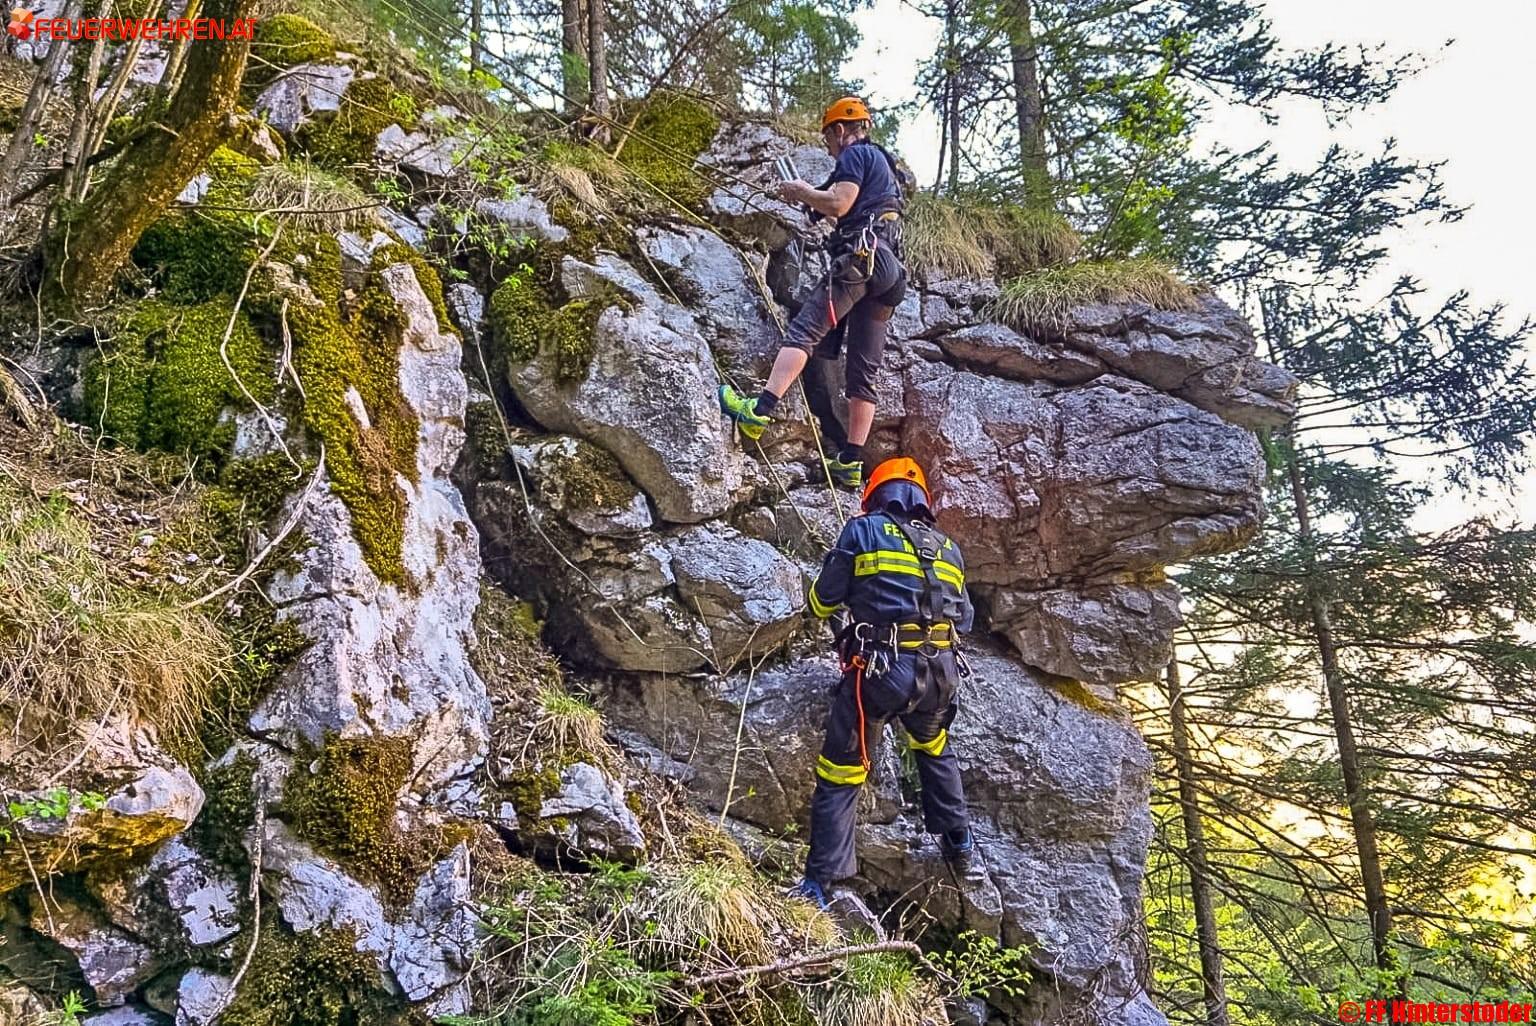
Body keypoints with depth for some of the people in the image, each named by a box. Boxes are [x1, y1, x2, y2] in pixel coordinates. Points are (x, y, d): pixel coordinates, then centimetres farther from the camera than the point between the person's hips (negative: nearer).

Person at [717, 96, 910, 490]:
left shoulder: (856, 154, 3)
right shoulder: (884, 164, 32)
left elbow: (839, 204, -11)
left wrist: (802, 192, 5)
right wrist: (812, 201, 31)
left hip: (859, 258, -9)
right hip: (888, 269, 9)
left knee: (804, 331, -19)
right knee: (864, 371, 2)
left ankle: (759, 410, -34)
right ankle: (850, 463, 0)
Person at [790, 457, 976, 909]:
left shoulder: (864, 530, 6)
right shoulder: (949, 547, 20)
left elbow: (824, 599, 8)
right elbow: (964, 618, 23)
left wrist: (820, 604, 32)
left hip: (880, 669, -5)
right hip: (940, 672, 5)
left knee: (841, 772, 5)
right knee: (934, 749, 34)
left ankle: (820, 883, 5)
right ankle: (958, 842, 41)